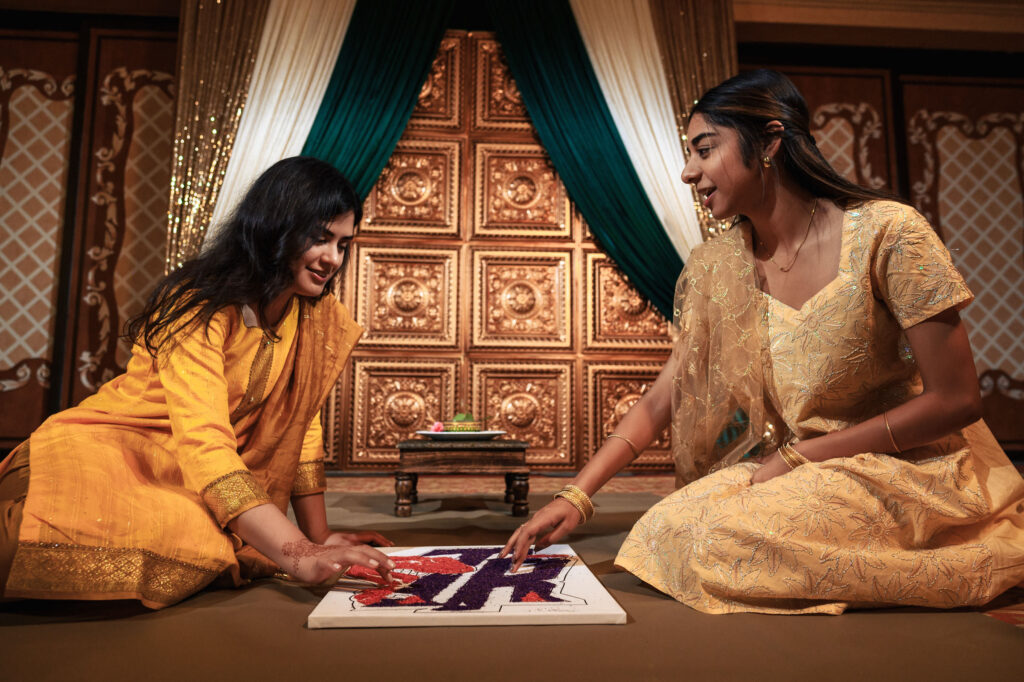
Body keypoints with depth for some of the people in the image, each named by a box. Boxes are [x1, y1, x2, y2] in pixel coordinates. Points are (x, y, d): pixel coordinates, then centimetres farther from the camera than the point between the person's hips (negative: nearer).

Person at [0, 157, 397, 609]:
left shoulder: (314, 317, -1)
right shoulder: (201, 308, -22)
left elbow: (301, 425, 3)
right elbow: (203, 441, -33)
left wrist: (319, 537, -5)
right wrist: (298, 556, -42)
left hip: (189, 481, 7)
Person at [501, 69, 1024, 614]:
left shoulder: (884, 233, -16)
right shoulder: (714, 267, -2)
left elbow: (956, 400, -13)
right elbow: (662, 400, -1)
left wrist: (799, 455, -16)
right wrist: (576, 496, -10)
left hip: (914, 467, -4)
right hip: (797, 473, 5)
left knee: (723, 539, -25)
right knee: (670, 528, -17)